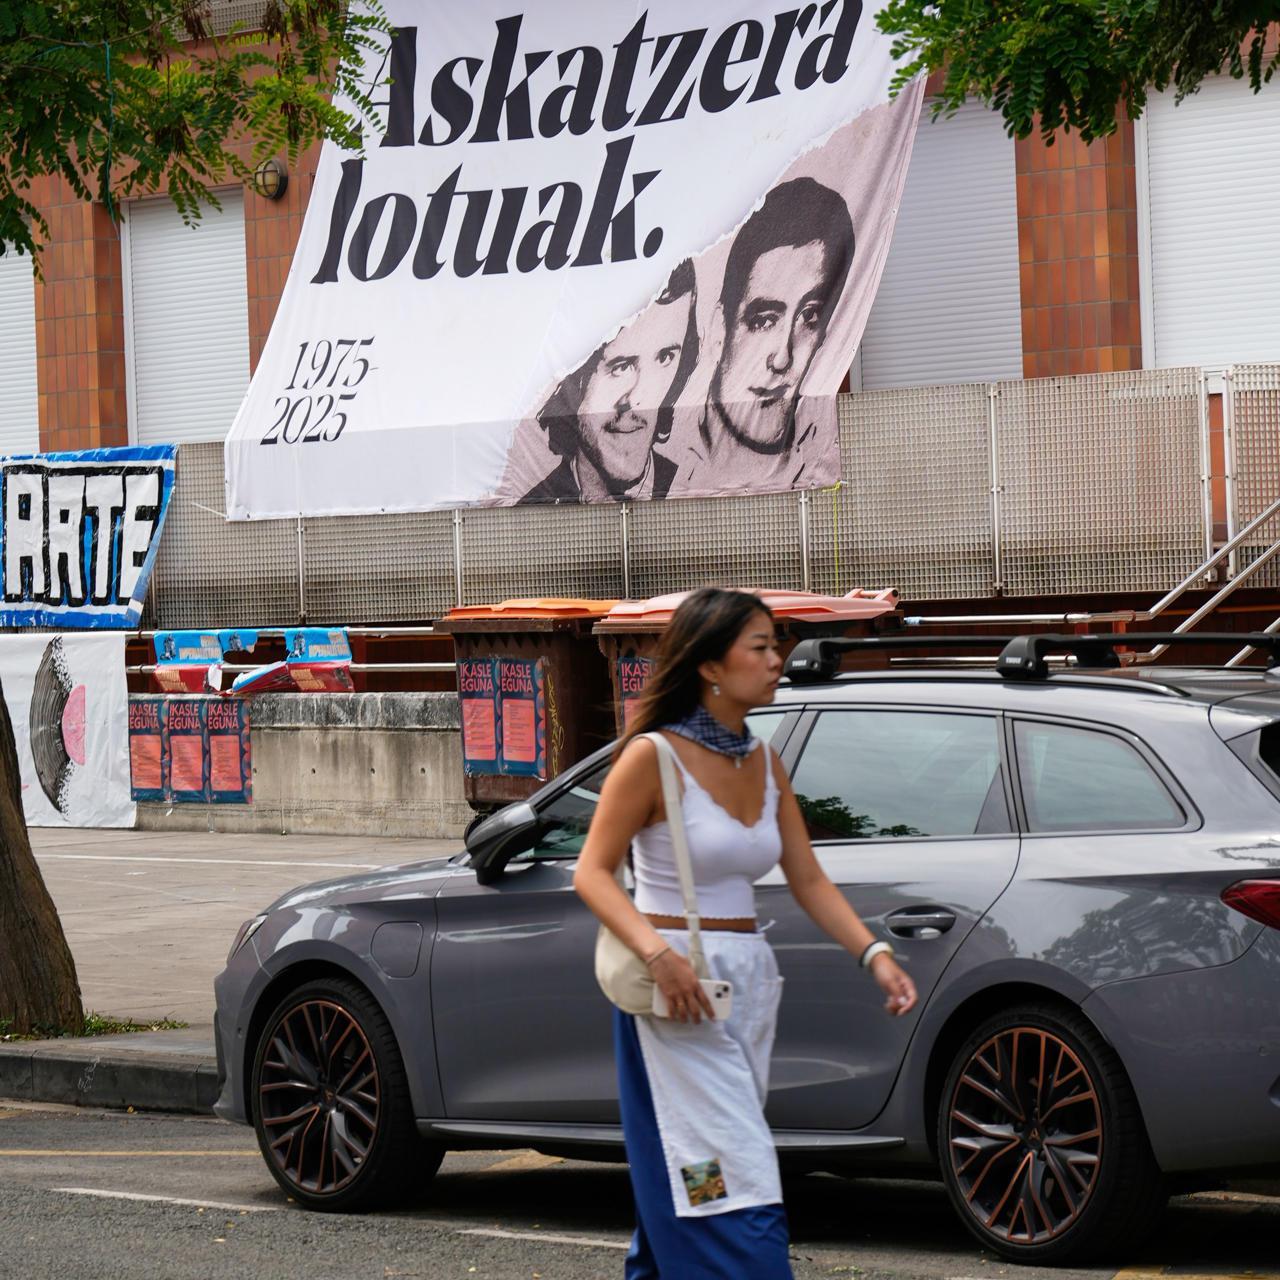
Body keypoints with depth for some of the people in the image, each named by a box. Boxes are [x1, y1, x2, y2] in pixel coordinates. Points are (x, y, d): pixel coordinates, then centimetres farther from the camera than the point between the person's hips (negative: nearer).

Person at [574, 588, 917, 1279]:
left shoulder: (764, 763, 9)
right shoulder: (654, 756, -11)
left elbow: (808, 879, 10)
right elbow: (592, 872, -11)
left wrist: (874, 953, -5)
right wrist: (658, 953, -26)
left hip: (749, 982, 7)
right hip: (680, 989, -7)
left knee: (688, 1183, 14)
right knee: (740, 1186, -12)